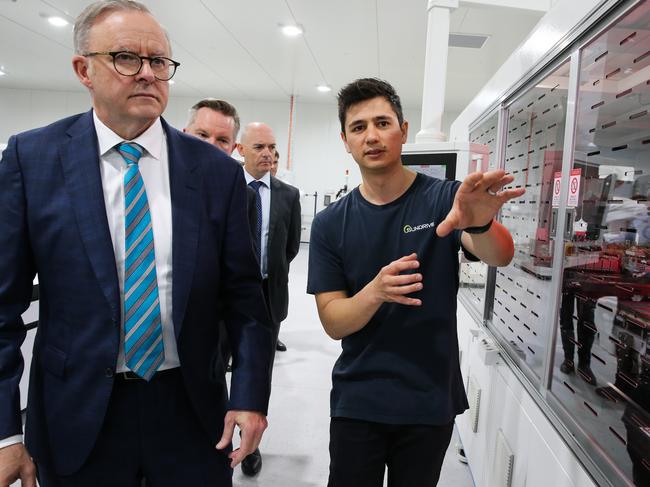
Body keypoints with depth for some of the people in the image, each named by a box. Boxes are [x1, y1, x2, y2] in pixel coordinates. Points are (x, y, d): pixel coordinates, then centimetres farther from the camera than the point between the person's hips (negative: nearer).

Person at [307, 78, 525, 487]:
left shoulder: (445, 199, -8)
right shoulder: (330, 224, -5)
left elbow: (501, 256, -23)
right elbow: (333, 323, -9)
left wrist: (479, 222, -46)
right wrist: (376, 291, -30)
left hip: (431, 401, 0)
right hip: (357, 402, 0)